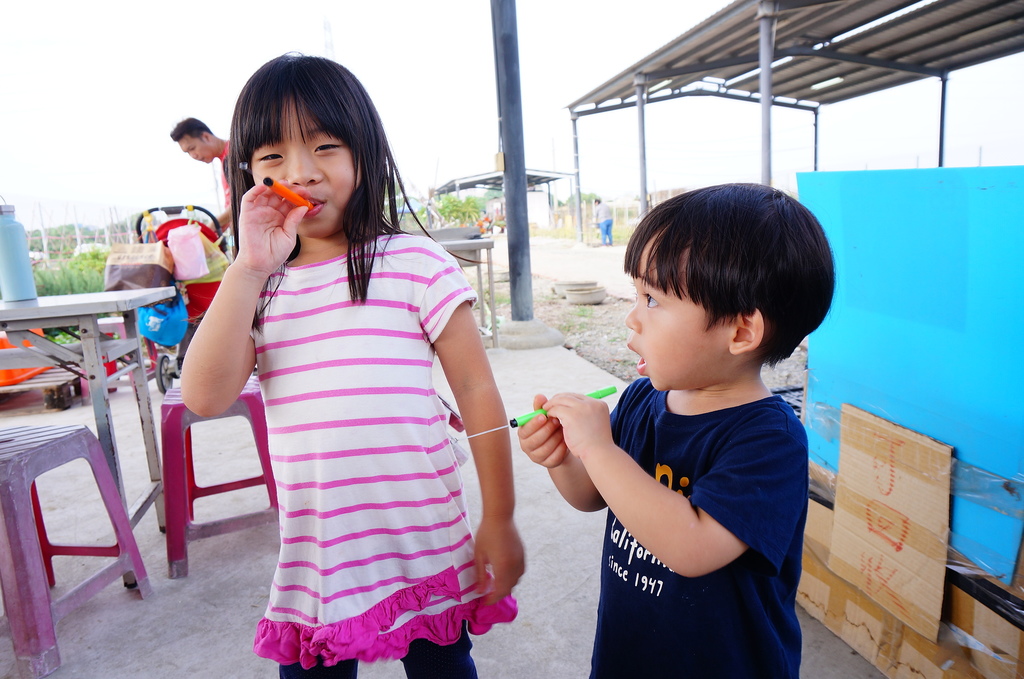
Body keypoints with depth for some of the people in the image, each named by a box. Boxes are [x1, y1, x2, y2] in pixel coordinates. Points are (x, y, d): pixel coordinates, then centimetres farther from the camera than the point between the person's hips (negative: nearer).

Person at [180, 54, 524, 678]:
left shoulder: (414, 263, -9)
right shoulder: (258, 287, 3)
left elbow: (478, 392, -7)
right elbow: (205, 397, -9)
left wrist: (499, 521, -5)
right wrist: (250, 268, -15)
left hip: (424, 549, -3)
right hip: (313, 555, 3)